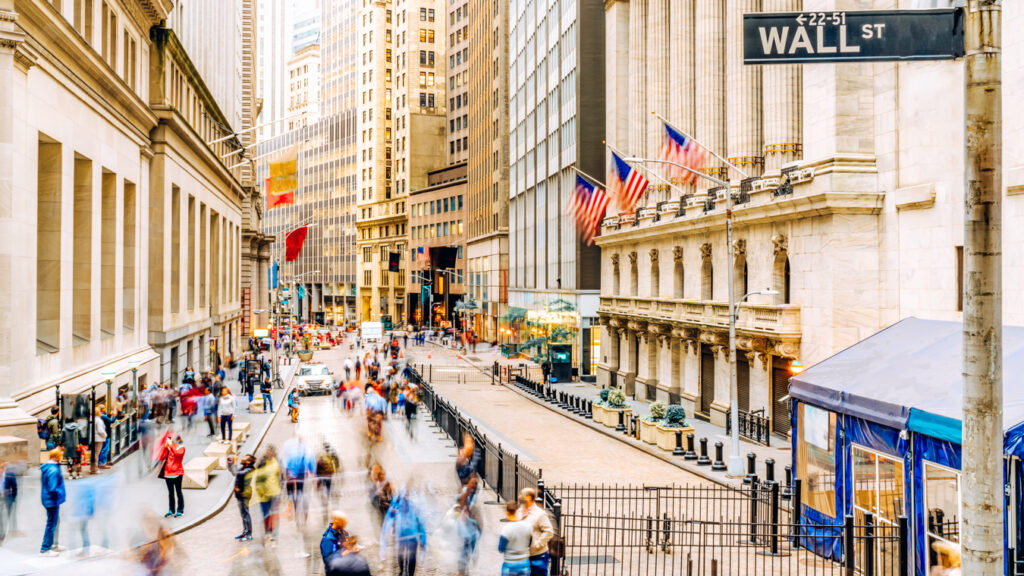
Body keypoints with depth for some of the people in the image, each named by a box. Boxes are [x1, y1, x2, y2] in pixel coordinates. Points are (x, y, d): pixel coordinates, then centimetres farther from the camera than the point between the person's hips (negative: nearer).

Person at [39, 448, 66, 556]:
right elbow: (53, 489, -27)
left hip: (48, 499, 10)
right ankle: (45, 549, 6)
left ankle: (52, 545, 33)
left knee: (55, 522, 21)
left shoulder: (46, 467, 8)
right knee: (51, 524, -1)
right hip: (52, 501, -10)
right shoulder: (53, 470, -24)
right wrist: (62, 493, -12)